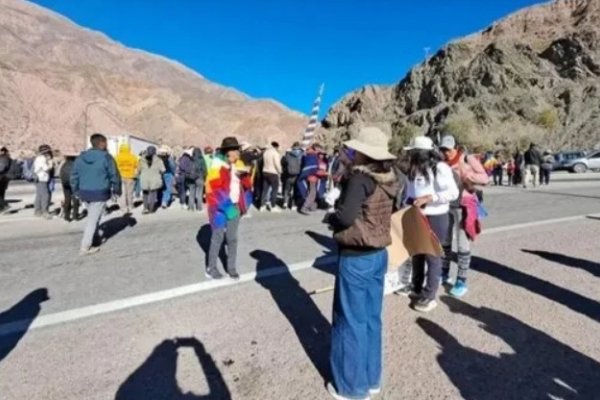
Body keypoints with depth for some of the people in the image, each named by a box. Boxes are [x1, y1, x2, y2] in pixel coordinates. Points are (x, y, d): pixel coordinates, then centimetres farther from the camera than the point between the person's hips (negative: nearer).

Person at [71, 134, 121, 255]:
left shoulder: (81, 157, 7)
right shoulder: (106, 157, -10)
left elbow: (74, 175, 10)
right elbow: (114, 175, -7)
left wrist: (76, 190, 21)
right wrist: (116, 190, 7)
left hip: (84, 193, 6)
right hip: (100, 193, -6)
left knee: (92, 217, 23)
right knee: (93, 220, 0)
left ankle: (90, 241, 30)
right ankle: (85, 247, 3)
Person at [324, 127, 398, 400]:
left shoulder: (360, 177, -18)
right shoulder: (387, 178, 5)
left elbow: (346, 216, -26)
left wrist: (330, 218, -5)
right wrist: (338, 218, 9)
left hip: (356, 258, -8)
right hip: (378, 254, 8)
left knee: (351, 321, 7)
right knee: (371, 317, 19)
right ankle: (371, 377, 35)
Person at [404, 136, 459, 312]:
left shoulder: (440, 168, -17)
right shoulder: (414, 168, 7)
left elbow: (453, 192, -24)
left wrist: (428, 198, -29)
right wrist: (408, 202, 2)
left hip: (435, 218, -8)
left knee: (432, 256, 4)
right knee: (417, 254, 18)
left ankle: (429, 296, 15)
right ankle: (417, 288, 35)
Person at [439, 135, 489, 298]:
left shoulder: (467, 159, -8)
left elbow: (485, 178, -13)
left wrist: (468, 175, -29)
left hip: (463, 207, -4)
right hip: (445, 206, 5)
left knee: (463, 245, 2)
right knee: (444, 242, 15)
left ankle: (461, 282, 11)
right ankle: (444, 274, 31)